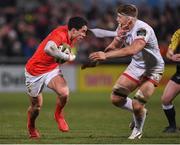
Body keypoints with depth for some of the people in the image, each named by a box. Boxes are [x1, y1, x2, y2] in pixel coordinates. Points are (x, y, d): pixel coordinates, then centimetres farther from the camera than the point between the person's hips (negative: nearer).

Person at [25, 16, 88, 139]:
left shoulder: (72, 38, -5)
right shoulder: (60, 34, -31)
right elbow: (48, 49, -51)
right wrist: (67, 57, -39)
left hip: (52, 69, 6)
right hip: (35, 71, -6)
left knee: (64, 93, -24)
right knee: (36, 106, 8)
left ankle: (59, 115, 7)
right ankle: (31, 127, 41)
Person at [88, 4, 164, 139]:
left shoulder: (142, 29, -32)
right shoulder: (122, 28, -6)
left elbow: (132, 50, -48)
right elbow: (114, 47, -2)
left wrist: (106, 55, -52)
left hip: (152, 70, -7)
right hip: (136, 66, 7)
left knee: (137, 105, -15)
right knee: (116, 98, 0)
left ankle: (138, 130, 17)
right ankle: (141, 112, 28)